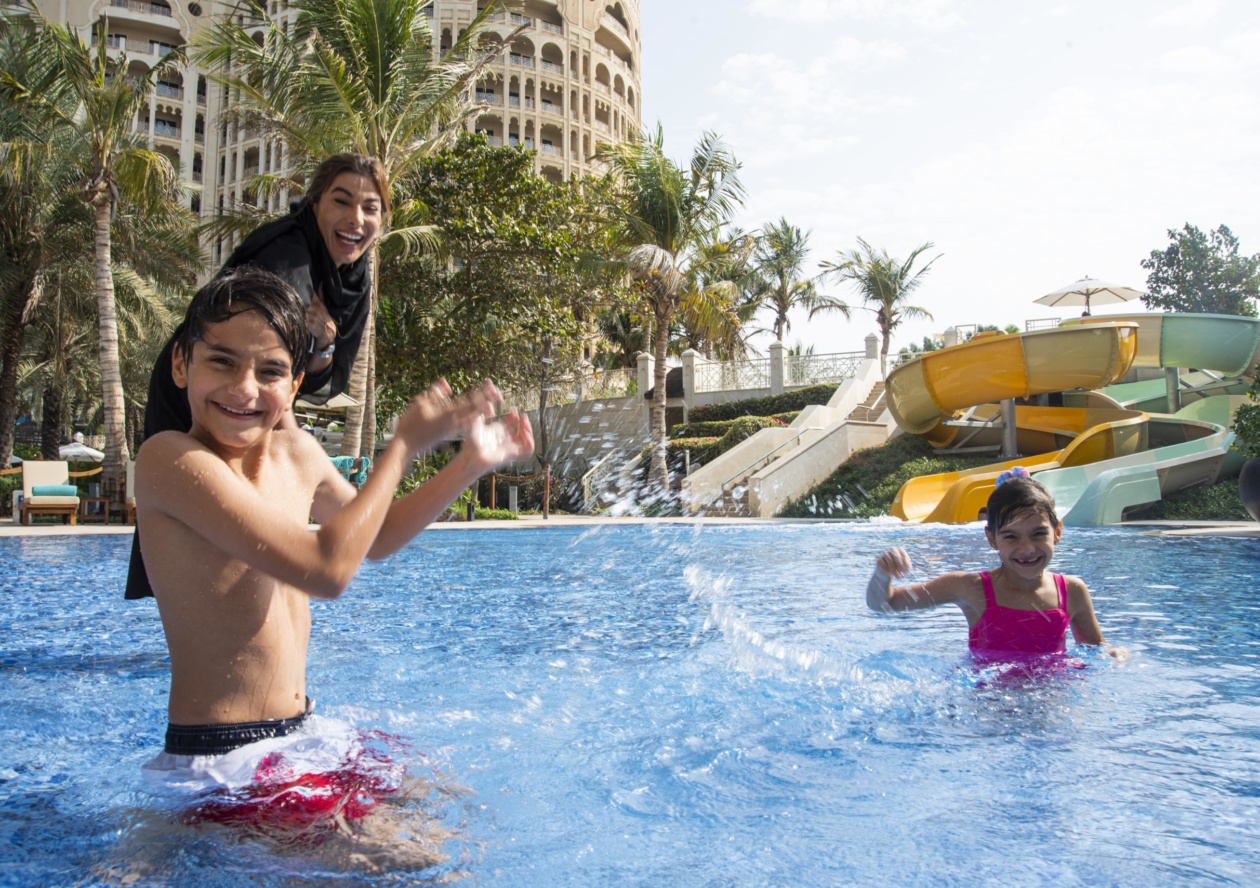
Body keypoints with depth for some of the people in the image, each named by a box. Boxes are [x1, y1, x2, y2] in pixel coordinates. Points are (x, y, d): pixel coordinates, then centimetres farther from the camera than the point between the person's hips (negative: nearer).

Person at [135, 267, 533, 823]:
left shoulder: (297, 453, 3)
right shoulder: (170, 458, -21)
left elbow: (373, 537, 21)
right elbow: (326, 568, -30)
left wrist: (473, 461, 12)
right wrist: (403, 444, -19)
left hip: (298, 737, 8)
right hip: (217, 760, -8)